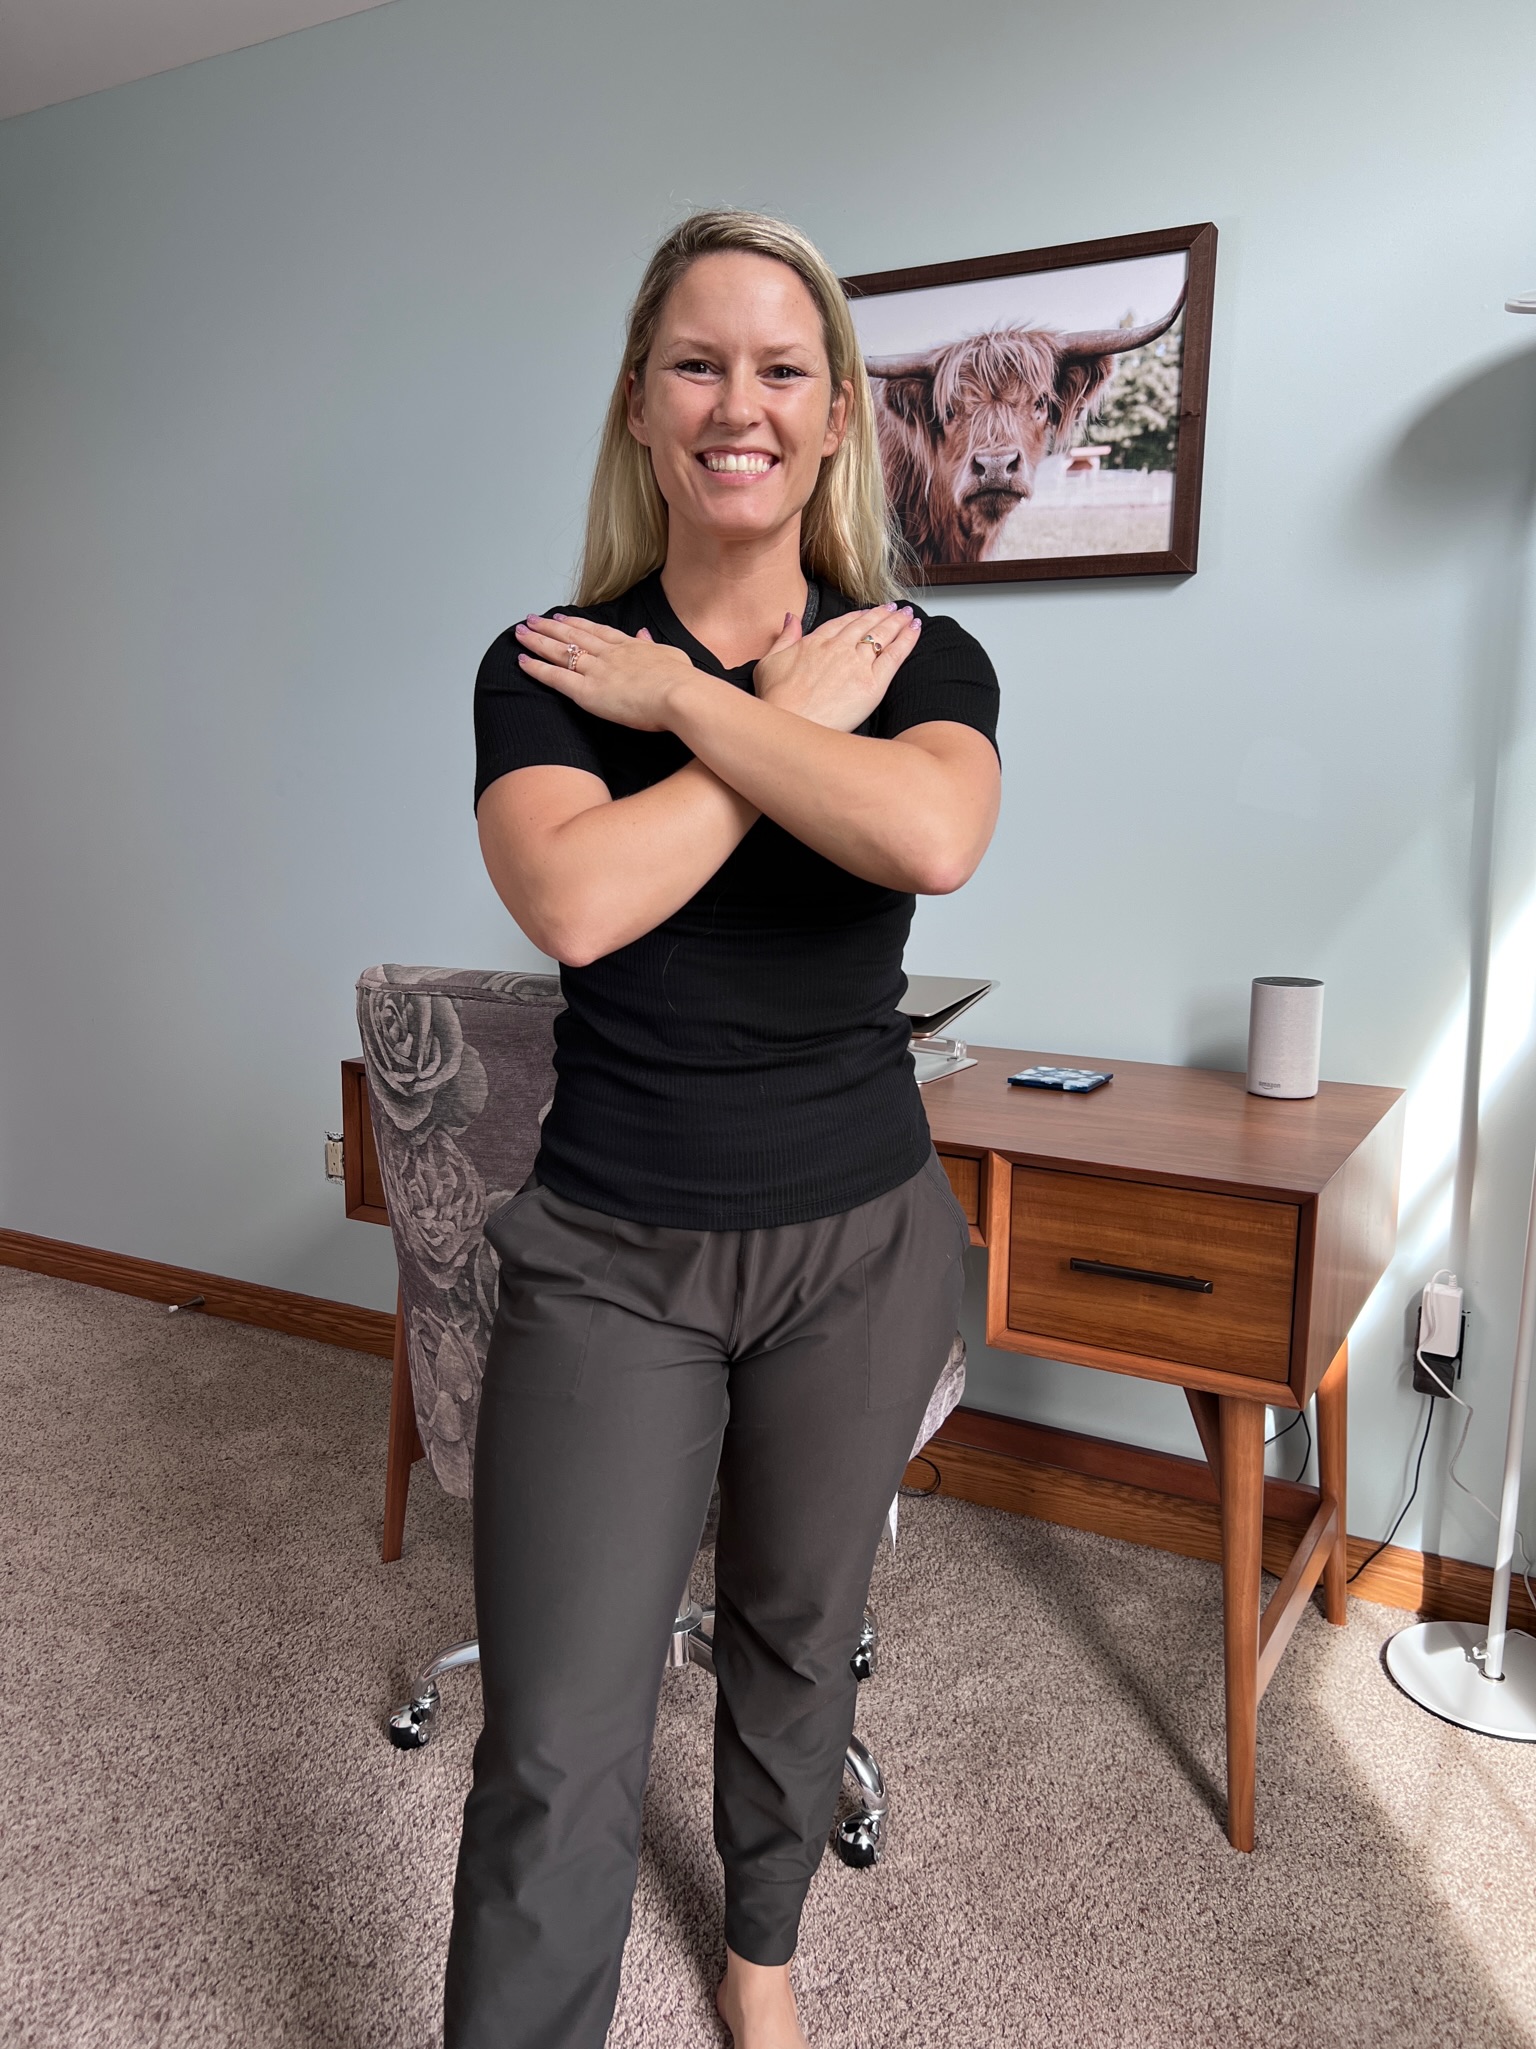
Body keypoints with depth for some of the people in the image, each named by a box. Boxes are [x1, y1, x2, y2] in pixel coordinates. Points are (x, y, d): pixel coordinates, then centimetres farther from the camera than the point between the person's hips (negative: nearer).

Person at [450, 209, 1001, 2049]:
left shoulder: (918, 654, -2)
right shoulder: (549, 662, -4)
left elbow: (933, 837, -26)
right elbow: (573, 899, -25)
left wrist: (679, 694, -18)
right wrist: (790, 720, -16)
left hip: (859, 1243, 2)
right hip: (610, 1255, -1)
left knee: (798, 1635, 22)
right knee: (554, 1753, -1)